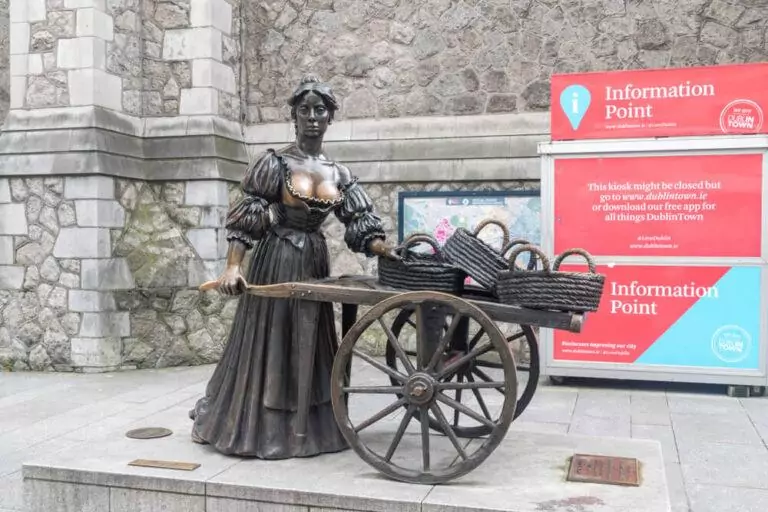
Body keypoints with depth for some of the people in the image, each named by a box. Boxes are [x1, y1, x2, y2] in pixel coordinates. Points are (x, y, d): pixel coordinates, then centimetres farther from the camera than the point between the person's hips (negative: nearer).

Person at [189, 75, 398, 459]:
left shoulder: (339, 174, 6)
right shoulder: (274, 163, -7)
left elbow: (360, 226, 2)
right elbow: (244, 219, -10)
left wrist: (386, 249, -17)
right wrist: (232, 268, -21)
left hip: (313, 264, 5)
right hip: (275, 262, -4)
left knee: (307, 346, 11)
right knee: (266, 344, 3)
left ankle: (303, 427, 25)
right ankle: (255, 427, 20)